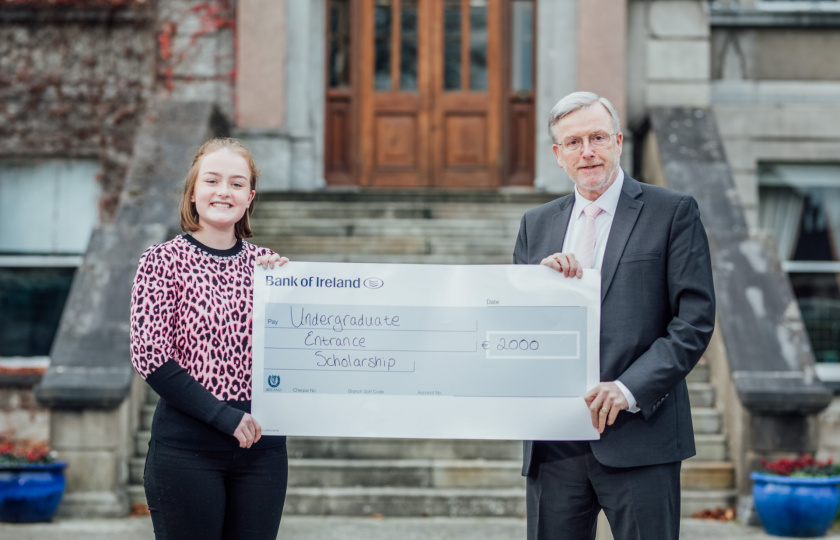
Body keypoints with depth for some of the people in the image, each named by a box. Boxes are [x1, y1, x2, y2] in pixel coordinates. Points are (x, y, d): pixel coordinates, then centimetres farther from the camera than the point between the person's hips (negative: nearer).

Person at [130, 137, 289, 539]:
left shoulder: (266, 264, 11)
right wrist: (223, 416, -13)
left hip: (261, 442, 4)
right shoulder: (164, 260, -1)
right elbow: (149, 355, -9)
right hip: (187, 443, -3)